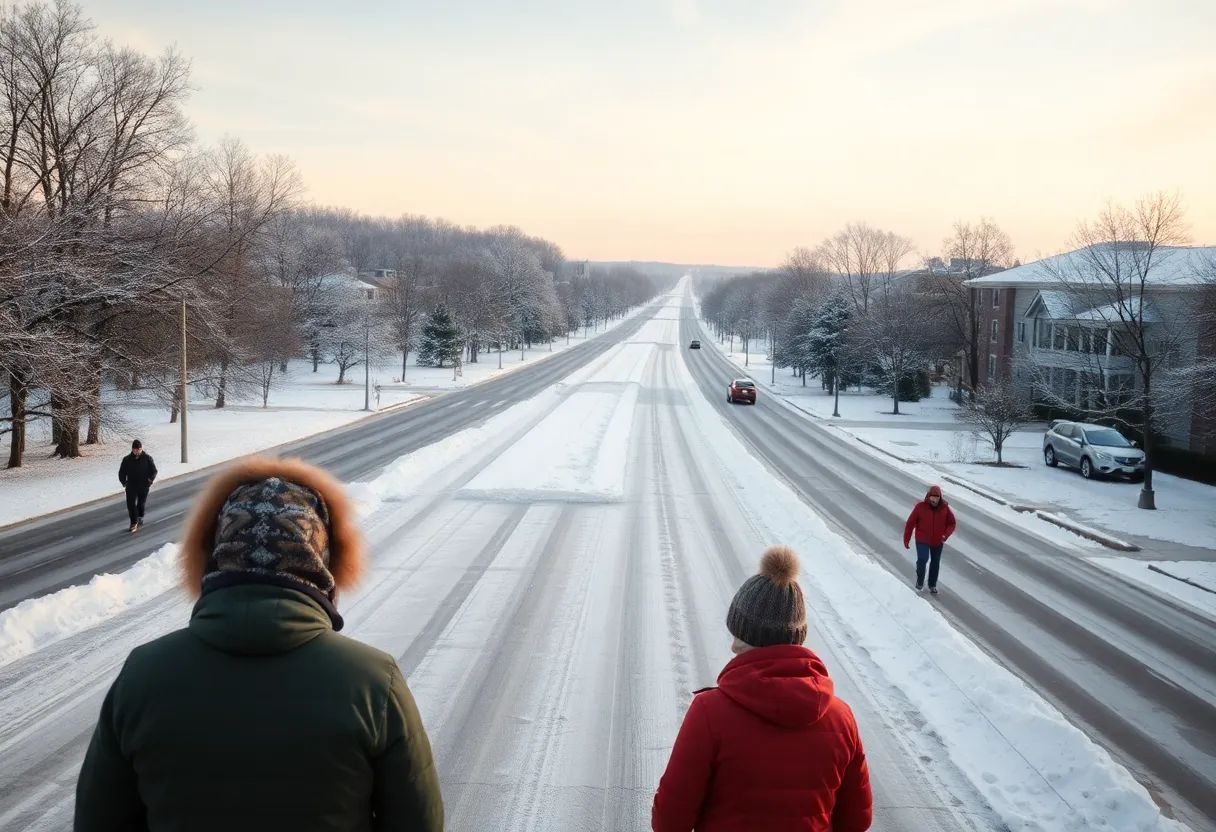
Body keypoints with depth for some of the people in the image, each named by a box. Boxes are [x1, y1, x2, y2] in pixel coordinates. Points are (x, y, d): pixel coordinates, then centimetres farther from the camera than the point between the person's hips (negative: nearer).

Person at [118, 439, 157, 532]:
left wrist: (150, 481, -6)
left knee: (141, 503, 13)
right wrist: (124, 483, -2)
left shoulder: (147, 458, -6)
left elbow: (153, 471, 2)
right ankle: (134, 523, 0)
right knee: (131, 504, -6)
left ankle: (140, 517, 40)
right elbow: (122, 472, 5)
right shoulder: (127, 459, -4)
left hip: (144, 486, 0)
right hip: (131, 486, 0)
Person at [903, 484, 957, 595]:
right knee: (922, 559, -21)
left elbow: (951, 523, 2)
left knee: (935, 563, 15)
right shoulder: (920, 507, -17)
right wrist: (906, 539, -5)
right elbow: (910, 523, -9)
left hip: (938, 542, 3)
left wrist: (946, 534, -17)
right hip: (922, 541, -3)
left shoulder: (945, 508, -10)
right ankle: (920, 582, 3)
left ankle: (932, 585, 35)